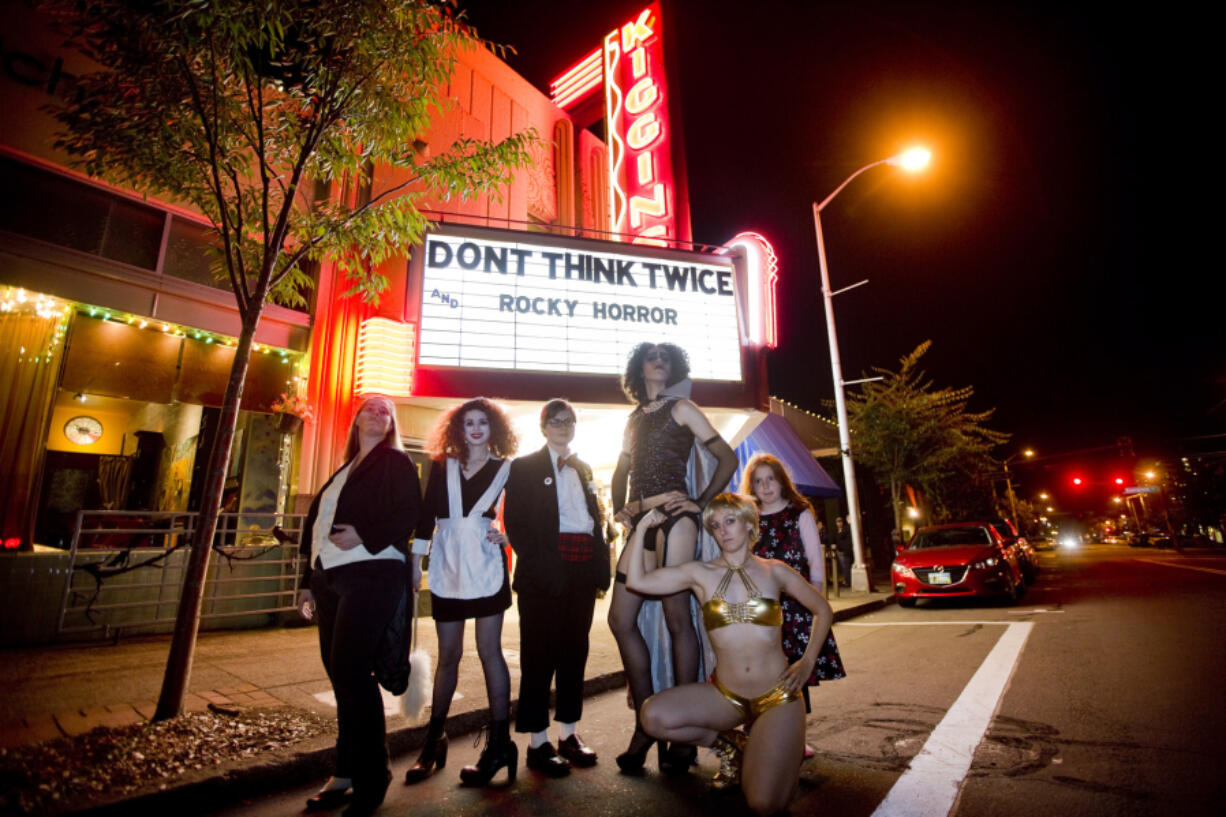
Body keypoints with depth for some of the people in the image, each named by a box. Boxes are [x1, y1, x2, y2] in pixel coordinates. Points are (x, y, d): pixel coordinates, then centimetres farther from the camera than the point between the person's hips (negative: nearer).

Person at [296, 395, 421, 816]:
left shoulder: (396, 462, 1)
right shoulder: (343, 470, 22)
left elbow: (409, 513, -11)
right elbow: (317, 524, 21)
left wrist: (364, 535, -22)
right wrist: (309, 582, 19)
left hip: (371, 575, -7)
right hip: (330, 578, 7)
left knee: (350, 671, -10)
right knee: (339, 674, 11)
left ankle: (371, 779, 6)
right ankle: (347, 773, 25)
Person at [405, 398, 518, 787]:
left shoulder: (505, 468, 4)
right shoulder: (442, 465, 9)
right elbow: (428, 512, 6)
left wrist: (506, 536, -14)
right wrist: (416, 557, 3)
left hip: (486, 566, -2)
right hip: (447, 565, 3)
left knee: (489, 650, 0)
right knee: (448, 654, 12)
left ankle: (499, 741, 9)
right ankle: (434, 738, 26)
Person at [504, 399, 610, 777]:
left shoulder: (583, 470, 17)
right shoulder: (524, 467, 2)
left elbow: (597, 521, 15)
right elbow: (515, 522, -6)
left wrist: (600, 568, 4)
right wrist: (541, 567, -15)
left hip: (582, 572, 5)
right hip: (545, 572, -5)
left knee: (575, 651, 12)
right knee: (540, 654, 2)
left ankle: (569, 734, 25)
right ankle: (538, 742, 13)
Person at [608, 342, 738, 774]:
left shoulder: (681, 408, 5)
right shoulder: (634, 418, 21)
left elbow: (727, 458, 2)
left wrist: (700, 502, -4)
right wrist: (619, 508, 13)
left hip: (673, 518, -6)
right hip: (641, 524, 6)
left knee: (677, 617, -4)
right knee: (620, 618, 3)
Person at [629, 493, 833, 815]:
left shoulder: (774, 571, -1)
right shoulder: (701, 573, -1)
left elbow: (823, 611, 12)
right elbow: (636, 581, -12)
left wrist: (808, 662, 4)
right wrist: (642, 527, -14)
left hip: (778, 696, -2)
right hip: (725, 696, 2)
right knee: (653, 715, -21)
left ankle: (783, 751, 18)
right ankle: (729, 744, 7)